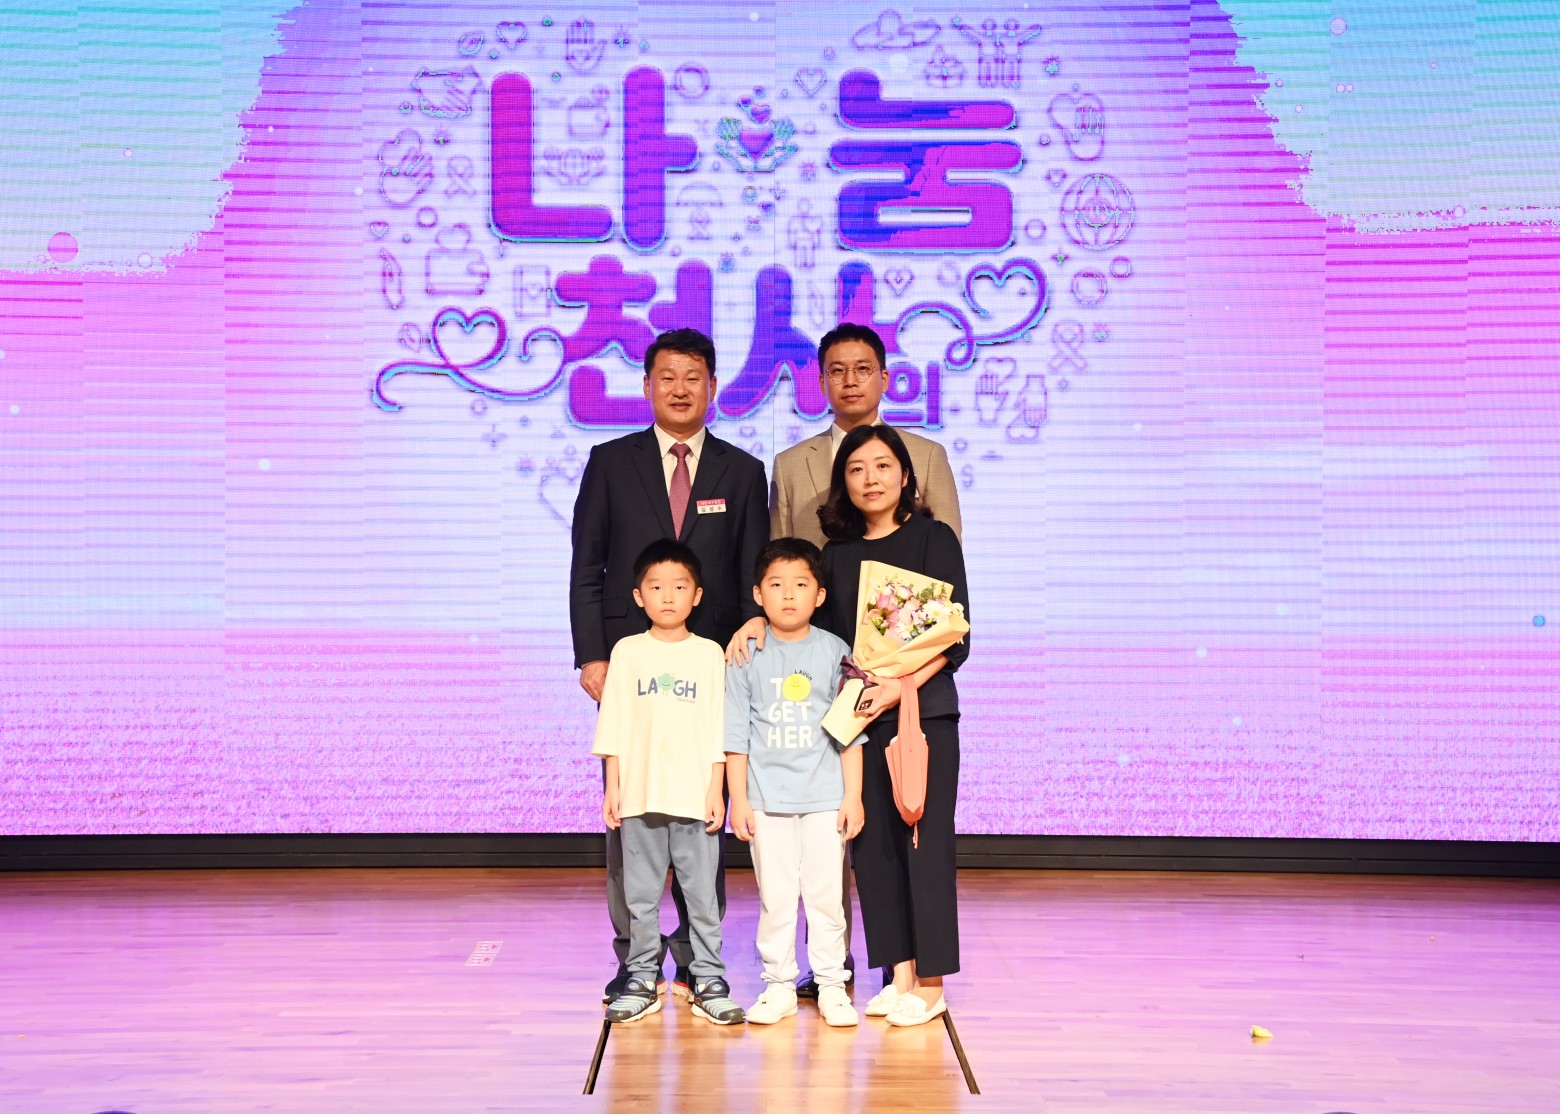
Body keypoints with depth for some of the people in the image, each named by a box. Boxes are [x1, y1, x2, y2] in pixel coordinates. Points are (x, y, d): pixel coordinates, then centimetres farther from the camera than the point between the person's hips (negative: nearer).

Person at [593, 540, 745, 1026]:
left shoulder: (709, 653, 4)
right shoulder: (627, 652, 5)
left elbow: (718, 730, 3)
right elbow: (614, 727, 6)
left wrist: (717, 790, -3)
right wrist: (612, 787, 2)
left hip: (695, 797, -1)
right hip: (639, 796, 1)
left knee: (702, 894, 2)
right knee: (640, 895, 7)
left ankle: (709, 983, 10)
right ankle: (642, 982, 15)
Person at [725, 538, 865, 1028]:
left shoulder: (835, 652, 2)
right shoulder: (747, 658, 1)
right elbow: (735, 735, 4)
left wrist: (853, 796, 0)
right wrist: (738, 798, 0)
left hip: (825, 796, 0)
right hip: (767, 798, 0)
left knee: (826, 893, 3)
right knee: (775, 896, 5)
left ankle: (831, 985, 14)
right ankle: (779, 985, 15)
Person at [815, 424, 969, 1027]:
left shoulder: (934, 538, -1)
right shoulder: (837, 552, 12)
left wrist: (901, 685, -17)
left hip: (924, 708, -4)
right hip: (859, 713, 4)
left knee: (923, 839, -4)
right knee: (872, 844, 5)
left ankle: (930, 983, 3)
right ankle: (900, 974, 14)